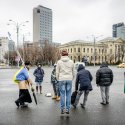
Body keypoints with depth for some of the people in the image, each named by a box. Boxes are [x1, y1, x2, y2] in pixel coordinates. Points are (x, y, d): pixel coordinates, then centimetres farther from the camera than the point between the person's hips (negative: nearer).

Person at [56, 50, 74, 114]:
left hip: (62, 79, -1)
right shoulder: (71, 62, 4)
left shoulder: (59, 62, -1)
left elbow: (57, 72, 1)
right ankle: (67, 109, 10)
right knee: (68, 94, 6)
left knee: (62, 94, 4)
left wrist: (58, 79, 12)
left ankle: (62, 109, 8)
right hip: (69, 79, 1)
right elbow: (73, 72, 8)